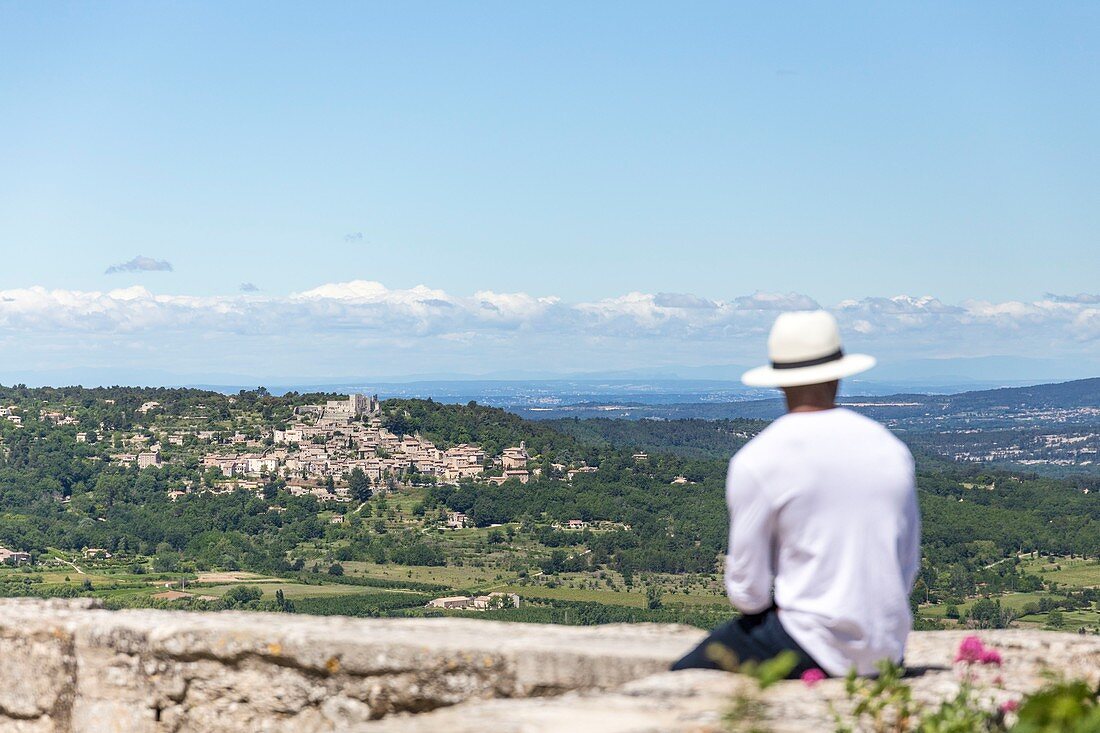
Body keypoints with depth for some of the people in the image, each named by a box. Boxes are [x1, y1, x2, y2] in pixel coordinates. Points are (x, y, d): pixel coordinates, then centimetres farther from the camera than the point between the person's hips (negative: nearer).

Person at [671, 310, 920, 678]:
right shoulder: (891, 450, 7)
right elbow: (908, 568, 14)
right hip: (887, 653, 6)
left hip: (813, 650, -6)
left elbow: (748, 593, -6)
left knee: (682, 676, 8)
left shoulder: (755, 461, -9)